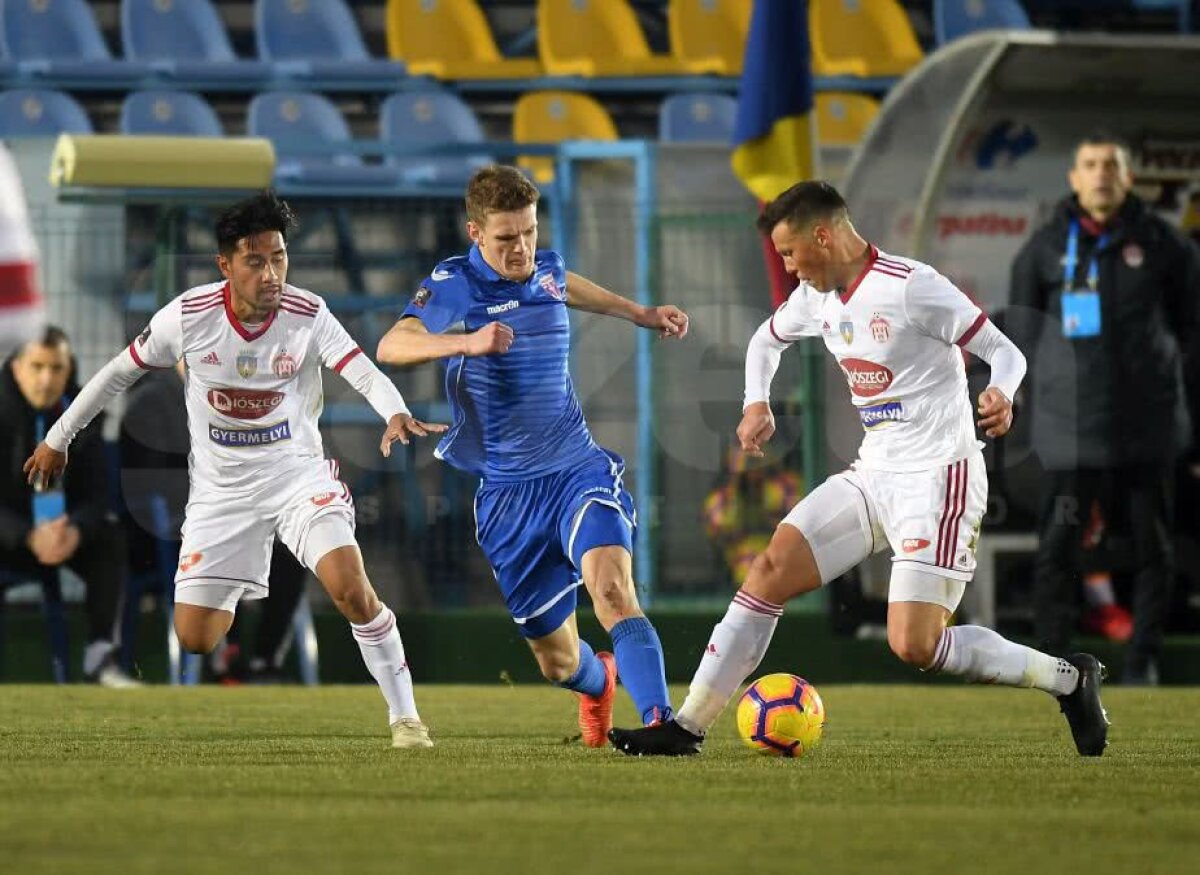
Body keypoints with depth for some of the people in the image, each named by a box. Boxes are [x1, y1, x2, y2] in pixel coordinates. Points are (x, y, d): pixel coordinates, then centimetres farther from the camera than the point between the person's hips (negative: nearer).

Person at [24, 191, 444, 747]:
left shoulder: (308, 315, -14)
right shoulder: (188, 316, -12)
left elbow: (364, 373, -26)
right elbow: (119, 372, 3)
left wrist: (395, 413, -48)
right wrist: (57, 440, 10)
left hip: (297, 473, -1)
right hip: (221, 489, 2)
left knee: (351, 588, -25)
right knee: (194, 639, 0)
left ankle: (404, 716, -12)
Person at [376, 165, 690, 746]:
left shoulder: (546, 270, 7)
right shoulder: (452, 286, -7)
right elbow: (390, 347, -26)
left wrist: (639, 313, 43)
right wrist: (466, 341, -40)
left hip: (578, 470, 2)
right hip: (507, 494, -1)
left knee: (611, 588, -29)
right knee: (558, 661, 8)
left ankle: (659, 720, -40)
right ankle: (599, 682, 45)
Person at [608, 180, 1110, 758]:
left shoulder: (912, 286, -16)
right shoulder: (817, 297, 9)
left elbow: (1005, 352, -13)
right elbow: (768, 339, 31)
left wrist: (999, 395, -35)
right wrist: (757, 403, 14)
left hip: (939, 477, -8)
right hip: (873, 475, 8)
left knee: (914, 645, -17)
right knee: (770, 570, -1)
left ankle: (1066, 679, 1)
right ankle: (687, 727, 3)